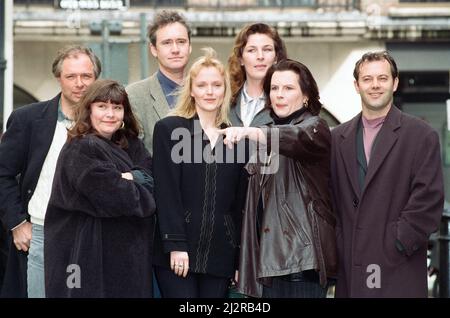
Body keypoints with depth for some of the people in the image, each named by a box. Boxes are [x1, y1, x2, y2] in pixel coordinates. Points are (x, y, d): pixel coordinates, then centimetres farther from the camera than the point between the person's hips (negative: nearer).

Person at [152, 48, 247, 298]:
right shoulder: (169, 129, 2)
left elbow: (238, 203, 12)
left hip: (220, 255, 3)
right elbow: (166, 192, -5)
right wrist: (175, 246, -13)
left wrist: (240, 259, 8)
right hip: (177, 249, -3)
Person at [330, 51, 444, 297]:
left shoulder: (421, 135, 1)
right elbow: (330, 196, 15)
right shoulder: (338, 138, 14)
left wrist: (397, 244, -10)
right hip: (350, 267, 4)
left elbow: (429, 198, -5)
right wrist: (337, 245, 4)